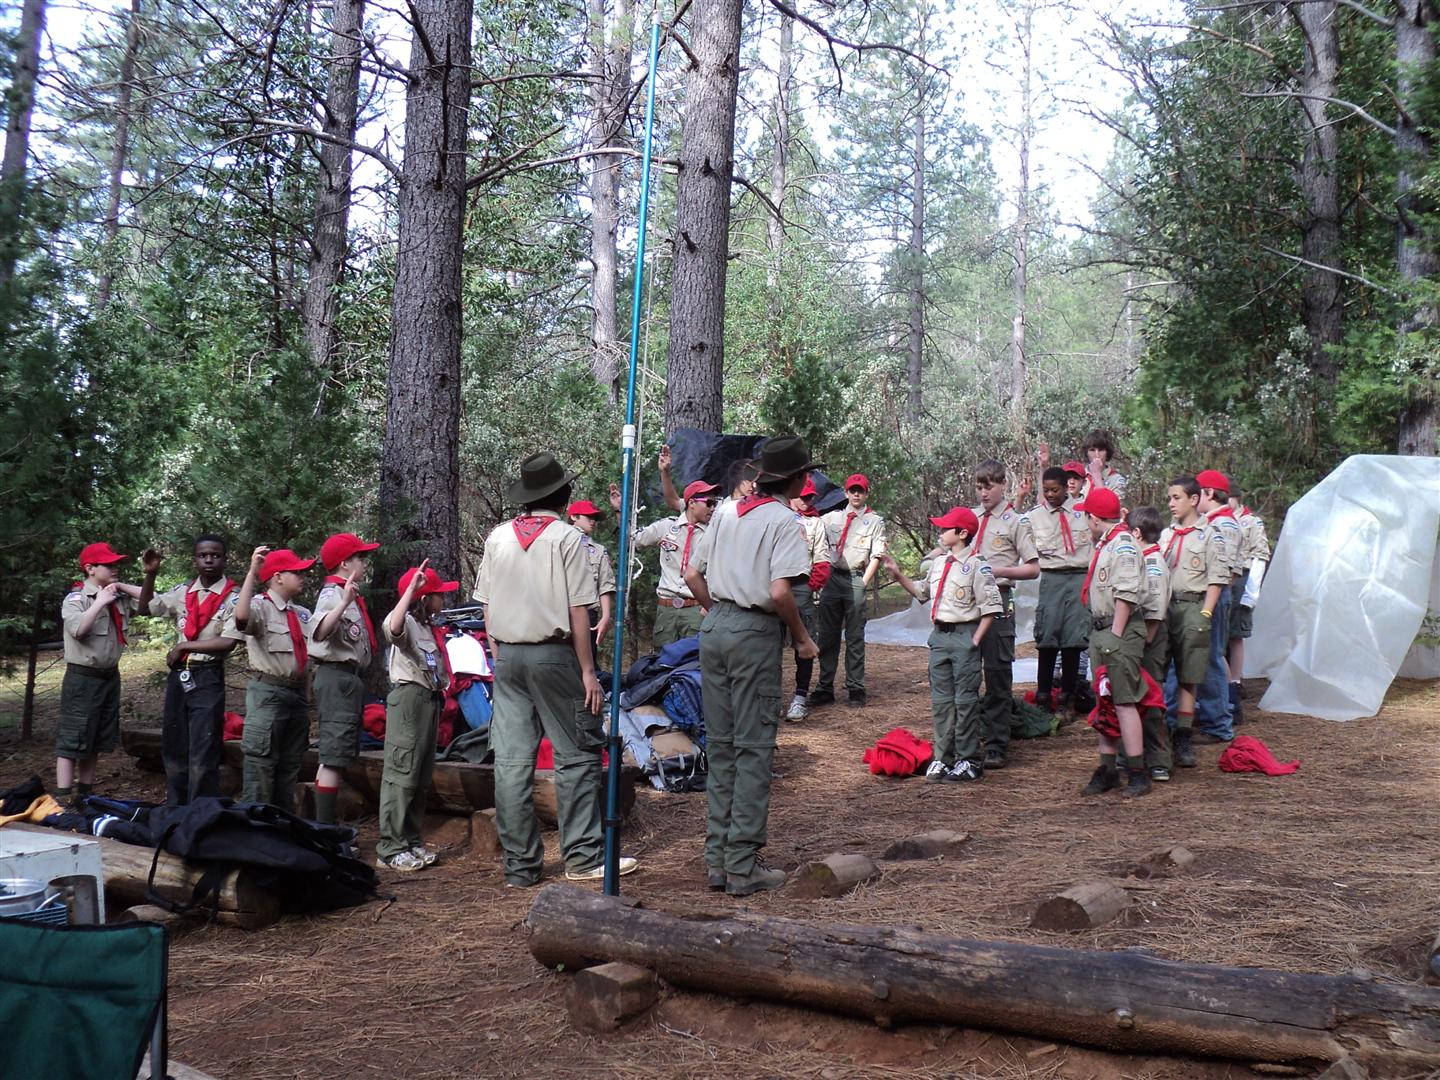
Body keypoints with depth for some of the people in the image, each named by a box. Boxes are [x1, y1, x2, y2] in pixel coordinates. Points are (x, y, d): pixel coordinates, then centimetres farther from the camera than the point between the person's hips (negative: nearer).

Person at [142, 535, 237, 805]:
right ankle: (174, 810, 23)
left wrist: (184, 646, -9)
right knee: (173, 747, 12)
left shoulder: (232, 597, -6)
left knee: (203, 752, -5)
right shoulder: (182, 592, 10)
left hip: (208, 677, -6)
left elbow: (227, 643, -14)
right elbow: (146, 608, 18)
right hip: (178, 674, 6)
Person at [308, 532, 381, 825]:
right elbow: (319, 633, -34)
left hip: (351, 677, 11)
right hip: (337, 676, -11)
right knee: (334, 757, -12)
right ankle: (324, 829, -13)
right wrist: (345, 602, -42)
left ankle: (326, 826, 22)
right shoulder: (332, 593, -12)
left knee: (338, 757, 14)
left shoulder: (350, 595, 18)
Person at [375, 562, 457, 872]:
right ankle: (390, 849, -9)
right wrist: (413, 587, -36)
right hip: (409, 698, -10)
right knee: (401, 774, -10)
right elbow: (392, 628, -35)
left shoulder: (430, 628, 19)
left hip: (429, 700, 10)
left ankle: (412, 841, 21)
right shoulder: (407, 622, -10)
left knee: (422, 777, 13)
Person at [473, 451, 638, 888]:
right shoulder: (565, 537, -8)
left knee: (511, 761, 6)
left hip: (507, 656, 5)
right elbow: (578, 611, -10)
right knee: (577, 755, 5)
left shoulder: (497, 537, 6)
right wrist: (588, 671, -6)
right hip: (553, 655, -5)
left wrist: (499, 654, 17)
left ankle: (520, 864, 12)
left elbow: (487, 606, 9)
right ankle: (582, 856, 7)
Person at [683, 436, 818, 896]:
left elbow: (691, 574, 16)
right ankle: (742, 865, 1)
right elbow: (779, 592, -19)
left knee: (720, 746, 12)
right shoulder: (783, 520, -9)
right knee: (754, 748, -1)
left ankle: (716, 858, 17)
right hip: (754, 633, -7)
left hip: (713, 628, 7)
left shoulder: (728, 514, 13)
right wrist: (802, 638, -6)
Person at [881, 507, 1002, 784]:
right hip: (939, 636, 7)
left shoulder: (976, 566, -11)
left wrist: (975, 641, -14)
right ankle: (943, 759, 17)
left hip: (964, 636, -7)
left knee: (965, 699, -1)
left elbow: (990, 608, -12)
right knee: (940, 700, 10)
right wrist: (898, 575, 18)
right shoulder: (938, 564, 12)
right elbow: (922, 594, 25)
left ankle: (969, 761, 8)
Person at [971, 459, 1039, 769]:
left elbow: (1033, 568, -5)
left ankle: (997, 746, 6)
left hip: (998, 602, -5)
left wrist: (997, 570, -16)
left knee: (998, 674, -1)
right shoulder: (969, 517, 12)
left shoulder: (1015, 521, -2)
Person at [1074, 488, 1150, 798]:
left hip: (1120, 632, -10)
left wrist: (1115, 636, -20)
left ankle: (1138, 773, -3)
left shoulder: (1123, 546, -13)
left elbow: (1125, 596, -19)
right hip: (1100, 630, 10)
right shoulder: (1104, 544, 17)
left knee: (1123, 702, -9)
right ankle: (1107, 770, 19)